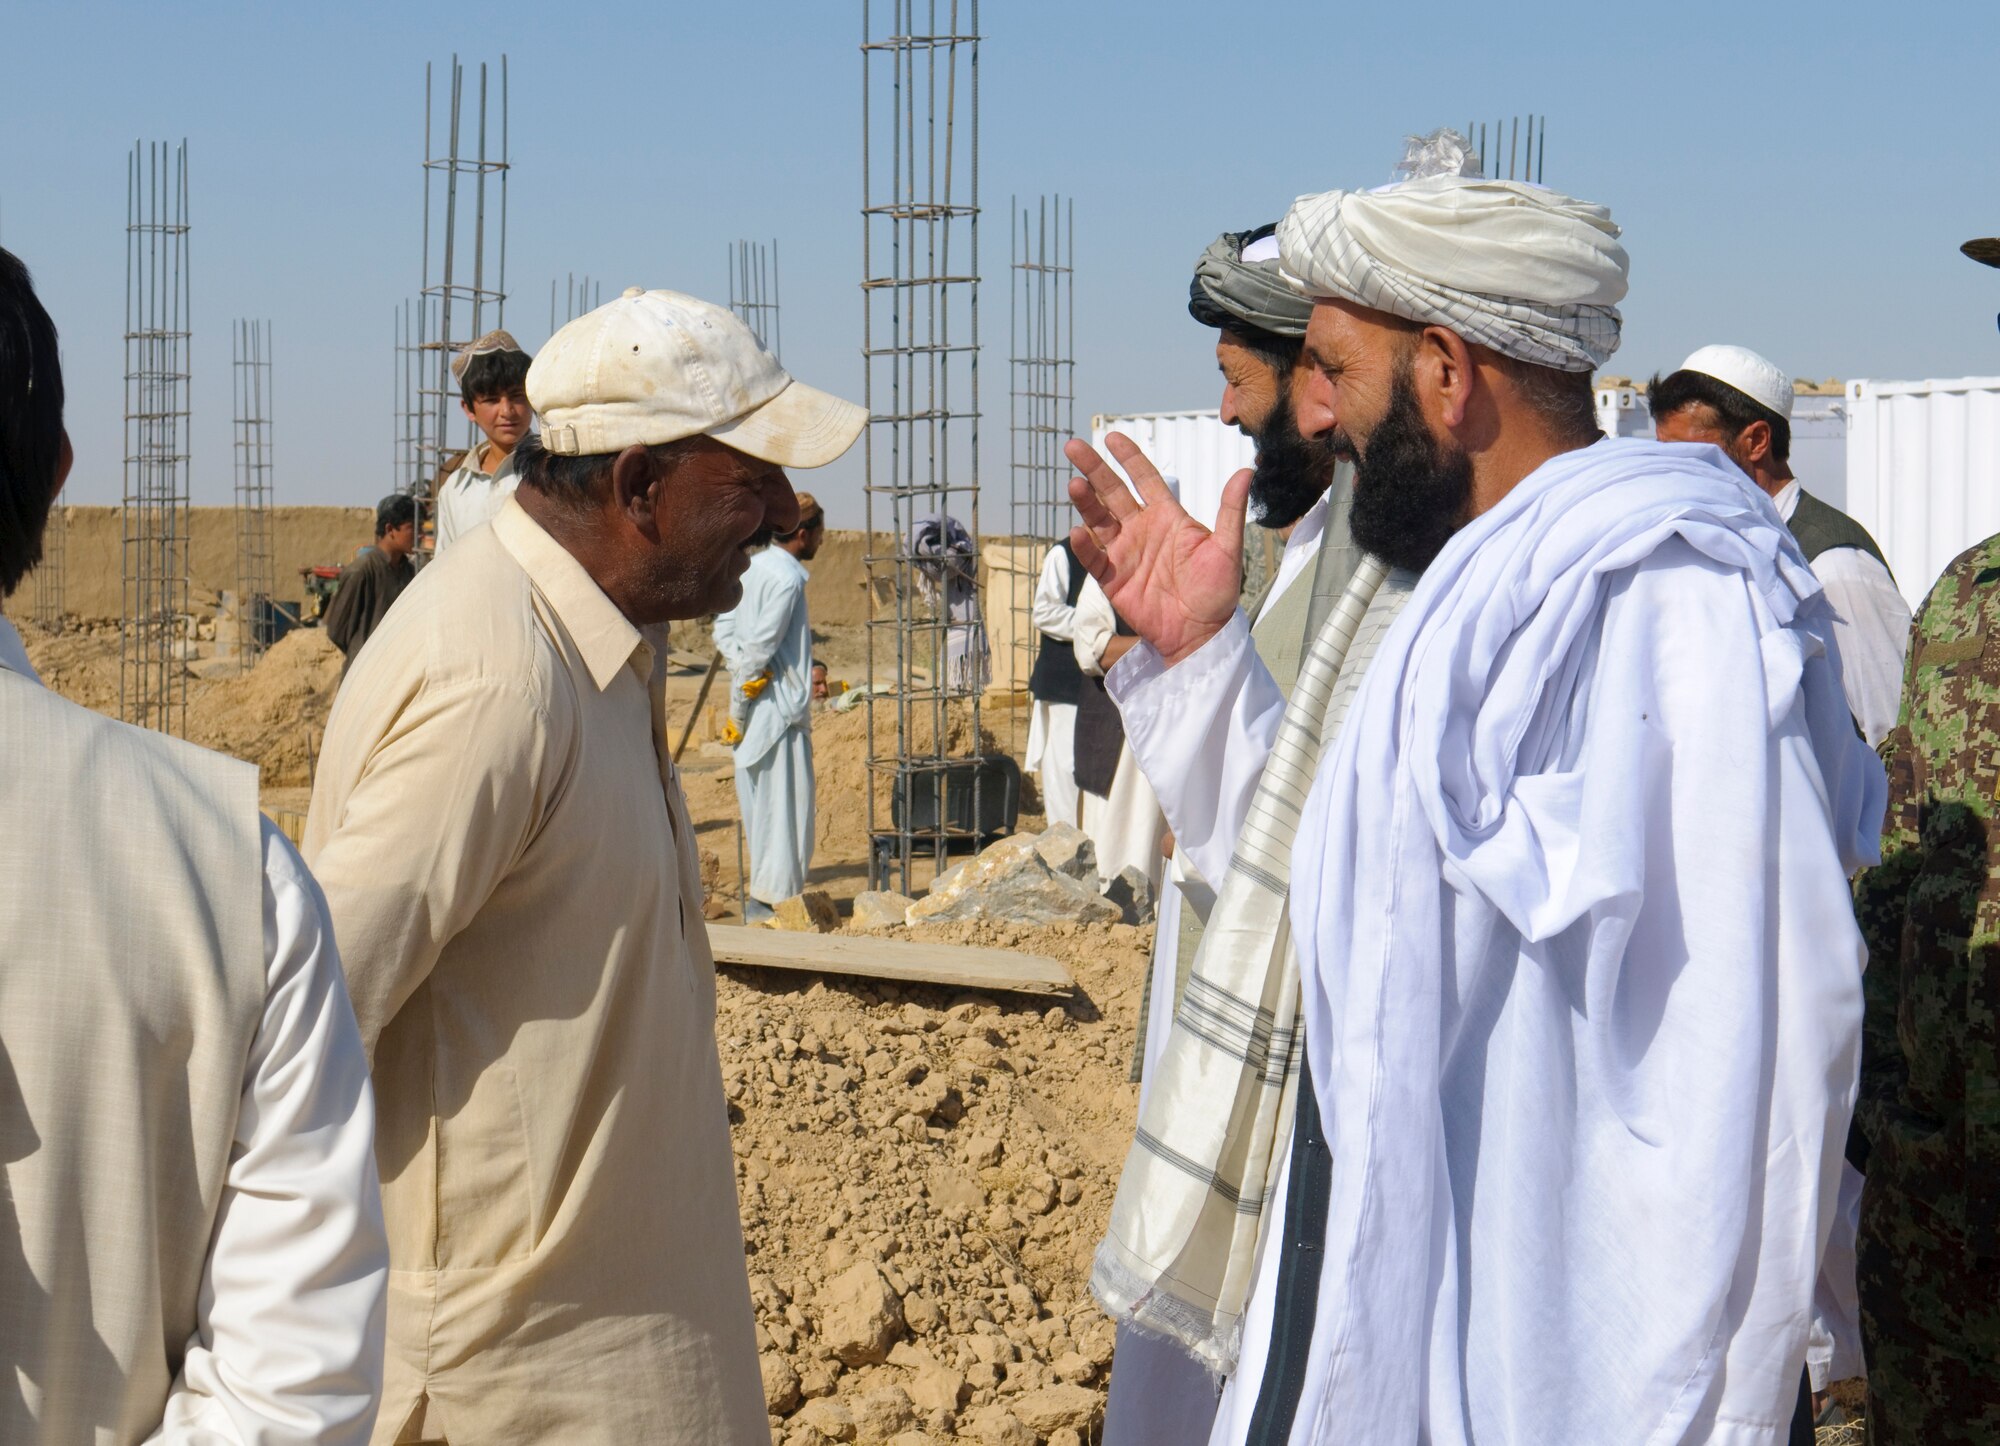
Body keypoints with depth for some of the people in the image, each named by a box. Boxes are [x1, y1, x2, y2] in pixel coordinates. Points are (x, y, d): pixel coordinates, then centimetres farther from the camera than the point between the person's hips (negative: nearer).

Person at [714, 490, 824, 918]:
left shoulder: (751, 568, 12)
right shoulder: (787, 578, -15)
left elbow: (724, 629, 10)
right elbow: (762, 643, -18)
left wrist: (745, 670, -4)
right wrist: (740, 704, -11)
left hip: (753, 713, 9)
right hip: (779, 707, -9)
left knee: (762, 804, 14)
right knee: (786, 803, -4)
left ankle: (761, 896, 20)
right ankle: (769, 898, -4)